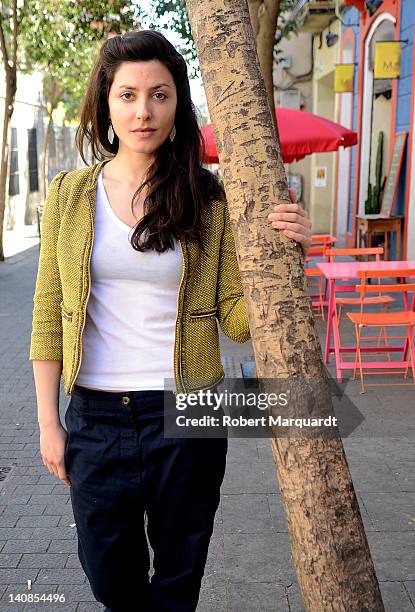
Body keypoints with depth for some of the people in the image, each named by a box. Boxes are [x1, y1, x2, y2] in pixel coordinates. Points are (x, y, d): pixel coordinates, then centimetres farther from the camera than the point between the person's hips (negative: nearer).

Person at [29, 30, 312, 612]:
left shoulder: (209, 198, -2)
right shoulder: (70, 193, 2)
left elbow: (237, 319, -2)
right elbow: (49, 316, 4)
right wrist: (48, 422, 1)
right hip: (96, 416, 2)